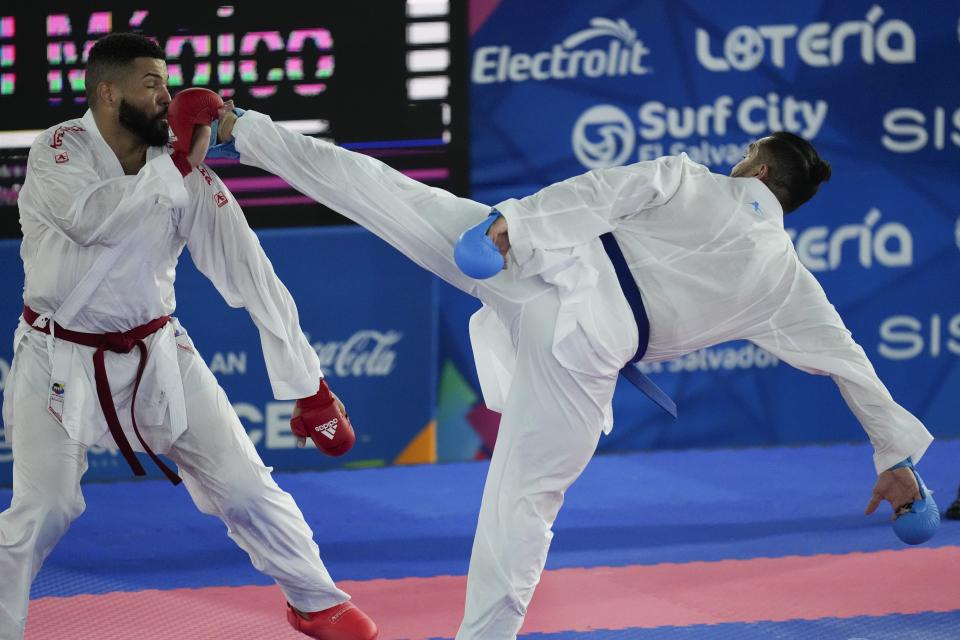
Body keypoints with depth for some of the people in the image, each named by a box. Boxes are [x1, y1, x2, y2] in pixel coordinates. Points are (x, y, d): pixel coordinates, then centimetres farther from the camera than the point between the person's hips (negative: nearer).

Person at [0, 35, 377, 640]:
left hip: (155, 354, 3)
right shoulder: (59, 150, -14)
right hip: (62, 358, -3)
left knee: (244, 486, 3)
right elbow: (93, 218, -36)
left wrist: (308, 385, -11)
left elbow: (249, 273, -9)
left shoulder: (185, 174, -8)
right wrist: (176, 164, -30)